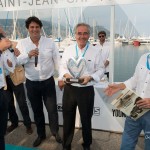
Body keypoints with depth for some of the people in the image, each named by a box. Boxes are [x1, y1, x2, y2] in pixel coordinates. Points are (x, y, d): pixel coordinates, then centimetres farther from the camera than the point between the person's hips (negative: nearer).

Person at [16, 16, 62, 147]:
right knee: (37, 111, 17)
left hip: (48, 82, -1)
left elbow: (57, 60, -1)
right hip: (31, 83, 1)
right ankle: (41, 134, 40)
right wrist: (28, 55, -22)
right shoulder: (22, 43, -1)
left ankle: (55, 132, 35)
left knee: (52, 109, 7)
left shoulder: (49, 42, -2)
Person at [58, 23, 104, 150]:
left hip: (86, 90, -2)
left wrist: (90, 77, -18)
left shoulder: (95, 52, -4)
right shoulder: (68, 50, 3)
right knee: (68, 119, 15)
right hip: (69, 89, 2)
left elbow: (100, 70, -1)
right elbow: (62, 66, 9)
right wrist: (65, 74, -12)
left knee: (86, 119, 16)